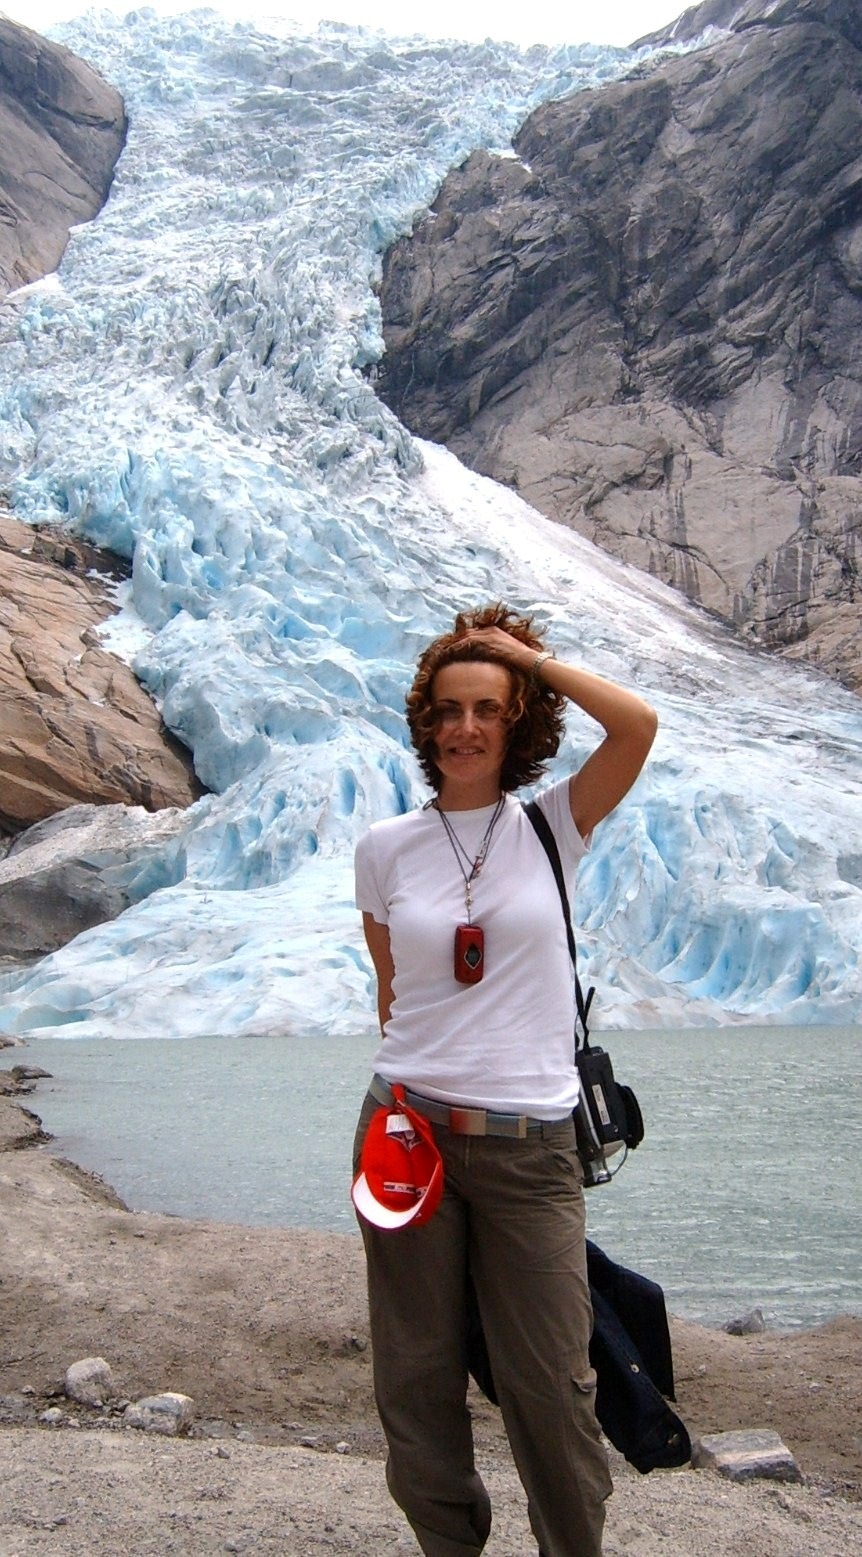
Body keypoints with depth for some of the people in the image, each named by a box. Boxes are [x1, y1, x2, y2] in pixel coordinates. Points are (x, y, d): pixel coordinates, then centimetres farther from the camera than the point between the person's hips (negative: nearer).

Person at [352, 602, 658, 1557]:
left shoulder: (553, 827, 1)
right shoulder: (385, 848, 5)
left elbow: (636, 725, -14)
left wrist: (526, 654, -7)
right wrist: (412, 1081, 12)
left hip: (529, 1144, -1)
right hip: (409, 1124, 2)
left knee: (551, 1384, 2)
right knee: (417, 1374, 10)